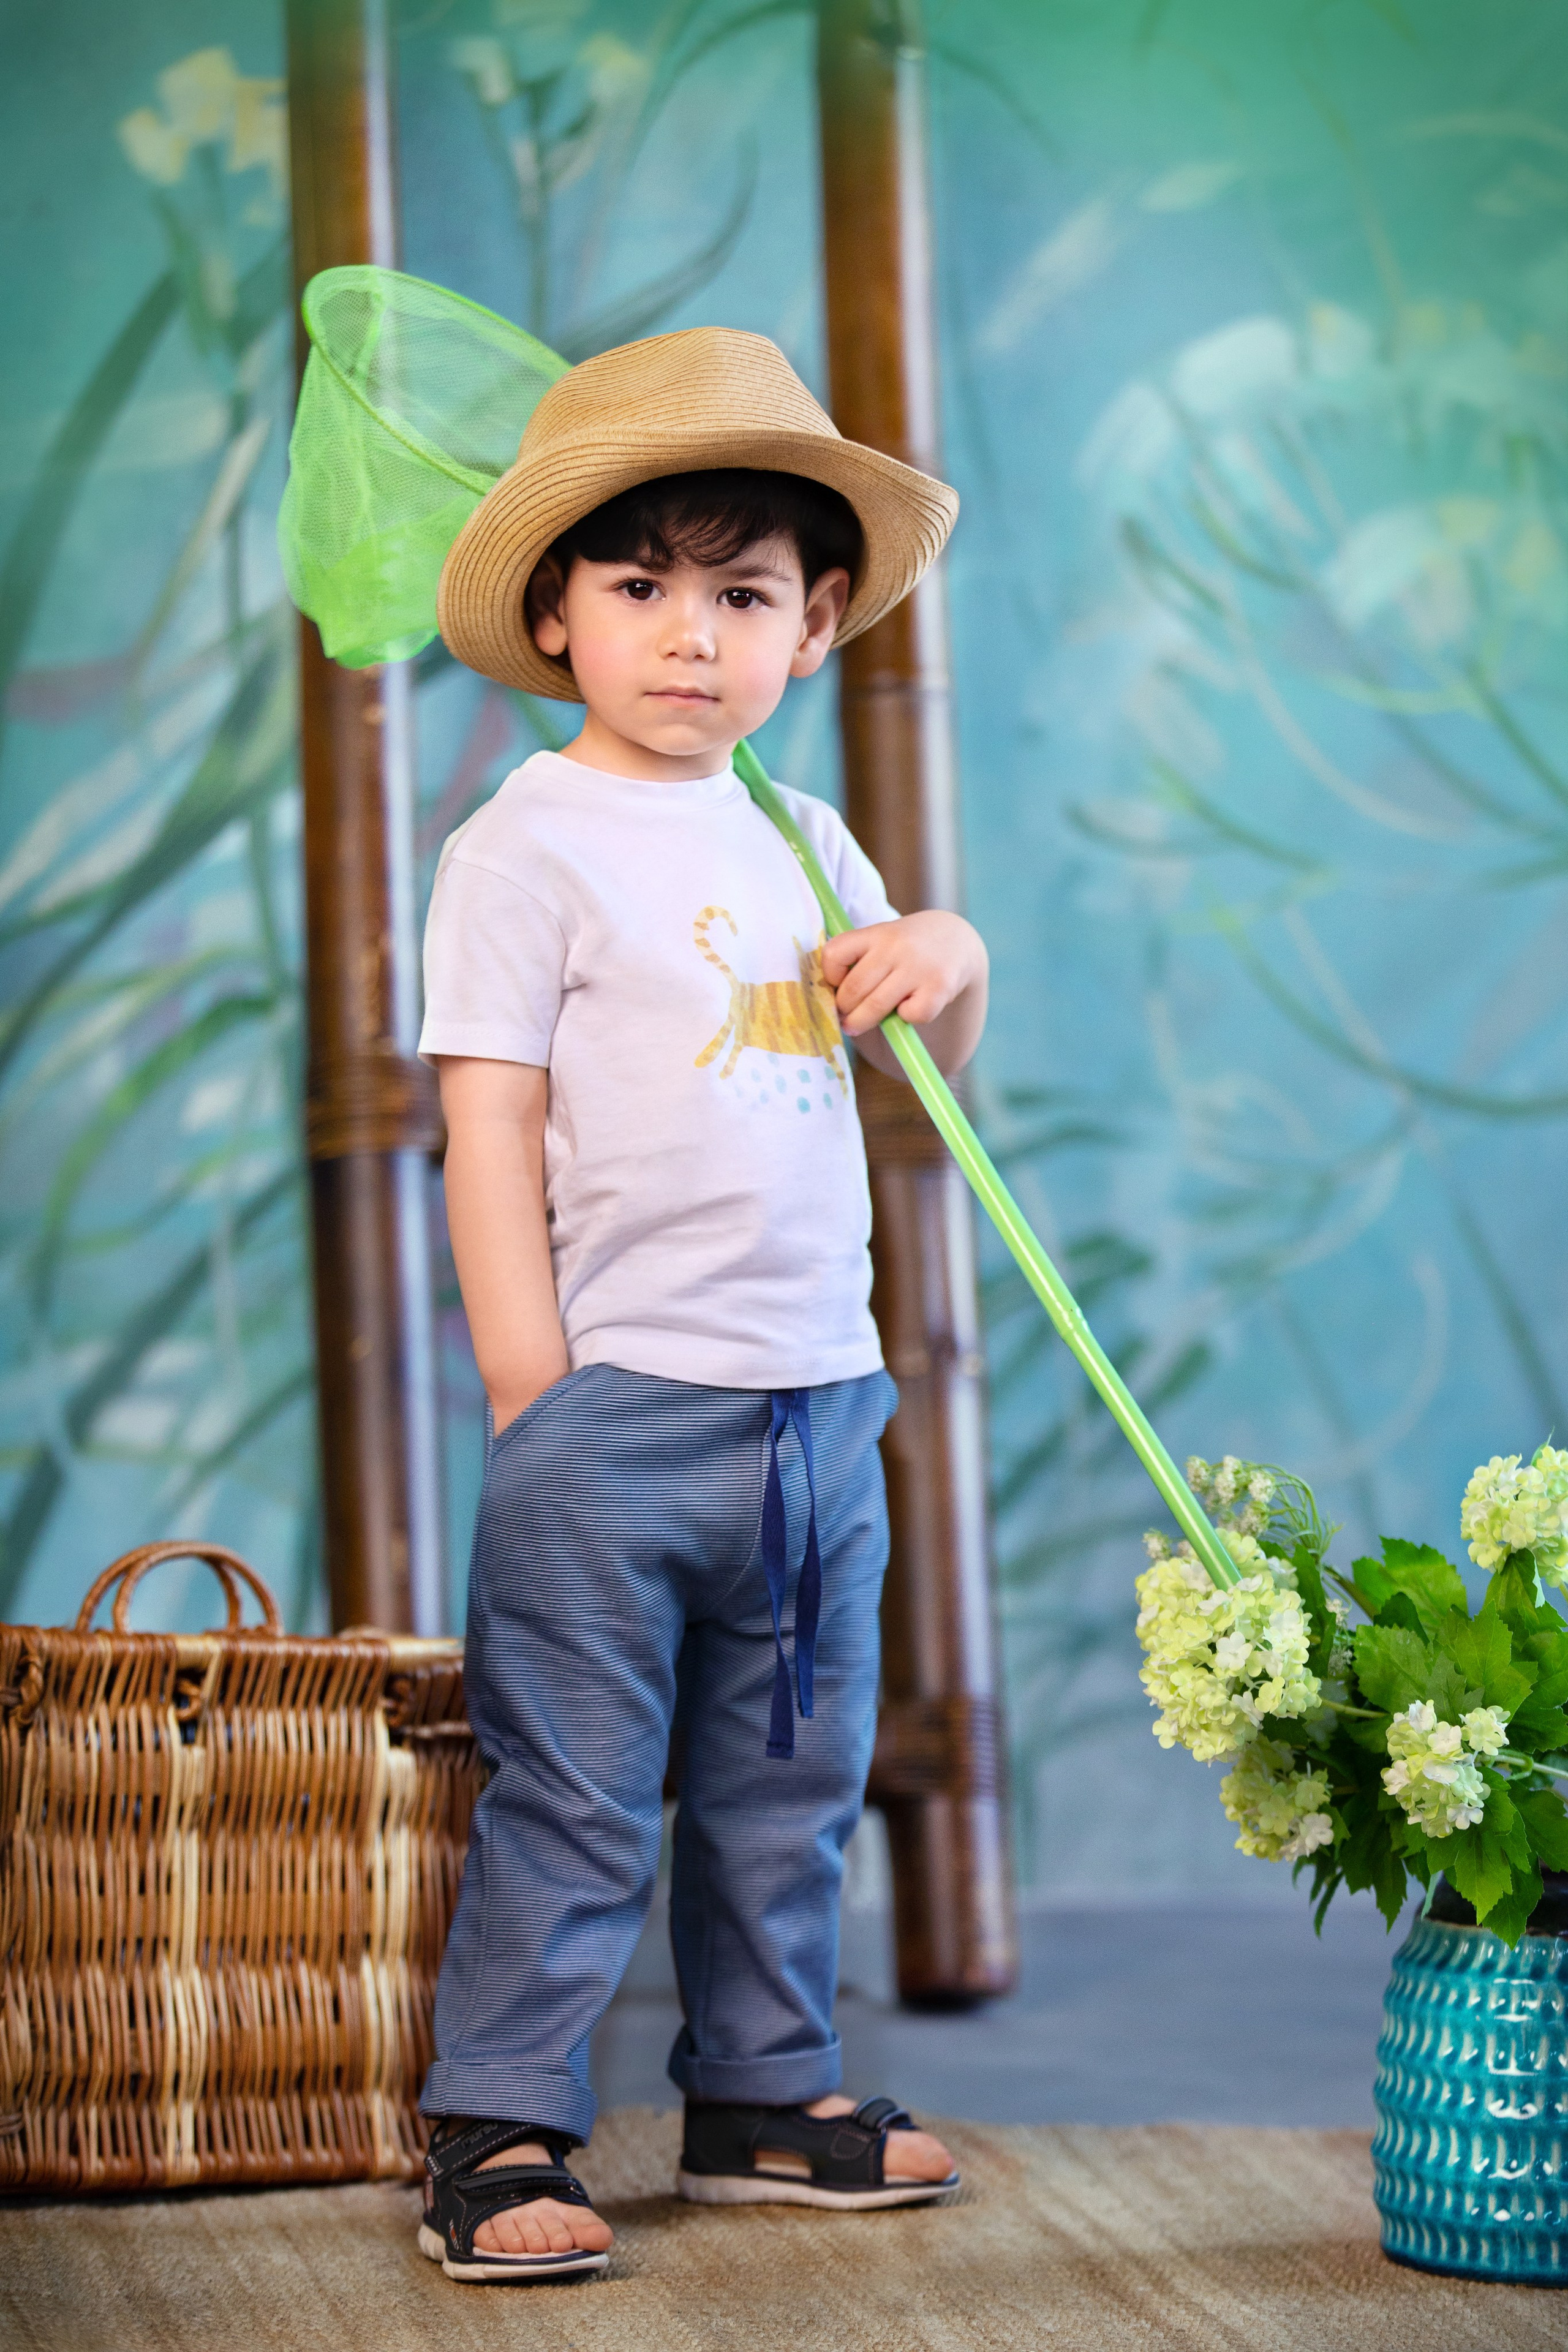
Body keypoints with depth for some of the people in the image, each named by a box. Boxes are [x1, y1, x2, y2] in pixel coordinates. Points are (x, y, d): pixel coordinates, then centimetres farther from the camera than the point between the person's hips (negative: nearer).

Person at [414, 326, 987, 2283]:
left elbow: (937, 1060, 26)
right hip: (620, 1405, -7)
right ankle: (496, 2134, 6)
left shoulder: (802, 843, 13)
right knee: (573, 1794, -3)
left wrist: (946, 960, 2)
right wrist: (536, 1403, -15)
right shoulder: (528, 847, -7)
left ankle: (765, 2095, 28)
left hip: (819, 1404, 7)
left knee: (790, 1782, 15)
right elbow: (488, 1126, -11)